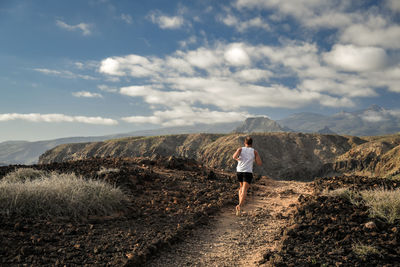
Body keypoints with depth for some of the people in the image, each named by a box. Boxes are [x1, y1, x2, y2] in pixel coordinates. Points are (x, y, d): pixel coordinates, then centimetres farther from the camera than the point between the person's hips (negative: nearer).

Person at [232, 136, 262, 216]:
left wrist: (237, 159, 10)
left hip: (239, 171, 3)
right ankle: (239, 205, -32)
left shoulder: (240, 149, 7)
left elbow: (234, 156, -13)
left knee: (241, 187, 29)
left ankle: (240, 202, 25)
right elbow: (259, 163, 3)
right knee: (244, 190, -11)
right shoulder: (254, 151, 6)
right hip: (248, 172, -3)